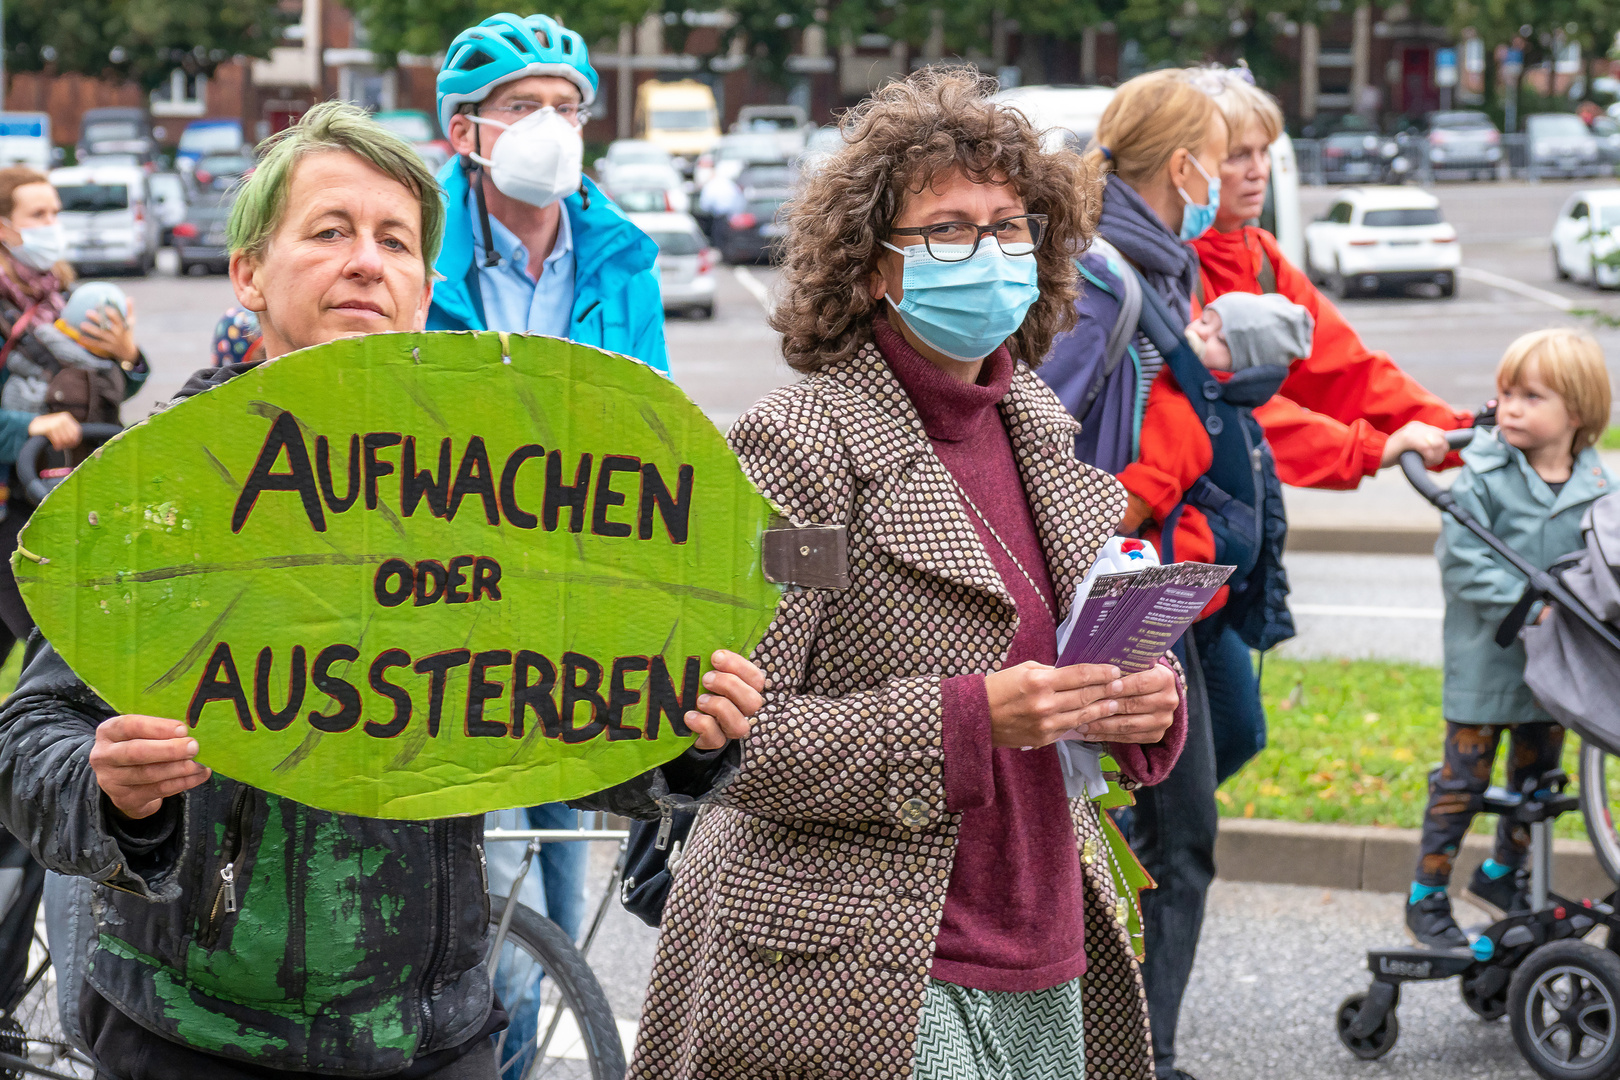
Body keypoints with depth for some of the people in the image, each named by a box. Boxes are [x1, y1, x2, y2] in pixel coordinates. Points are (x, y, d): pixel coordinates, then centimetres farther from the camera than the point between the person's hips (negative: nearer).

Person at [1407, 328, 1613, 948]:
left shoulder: (1598, 486, -1)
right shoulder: (1482, 479, -13)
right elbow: (1462, 565, -18)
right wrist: (1526, 604, -26)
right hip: (1485, 660, -5)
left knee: (1538, 777, 18)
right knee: (1462, 778, 1)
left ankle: (1503, 874, 39)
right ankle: (1426, 898, 12)